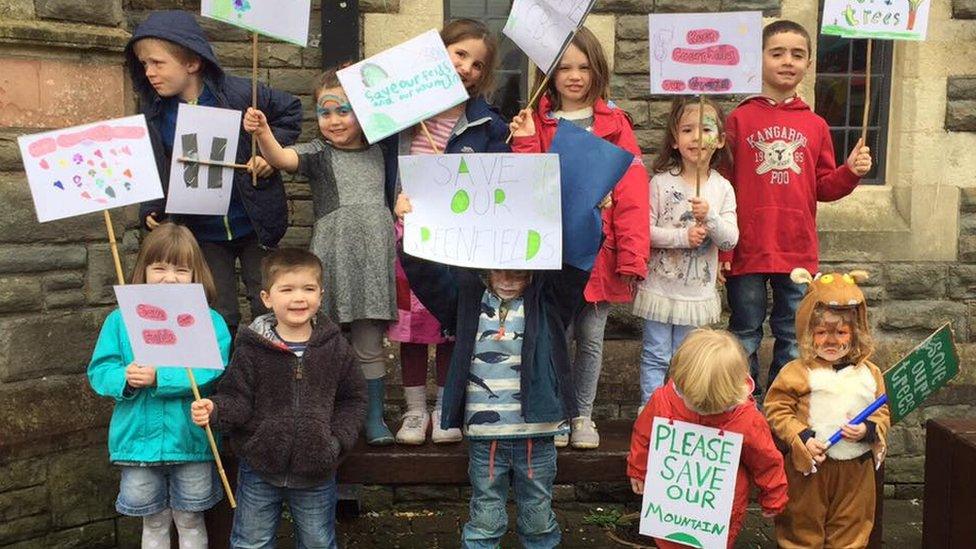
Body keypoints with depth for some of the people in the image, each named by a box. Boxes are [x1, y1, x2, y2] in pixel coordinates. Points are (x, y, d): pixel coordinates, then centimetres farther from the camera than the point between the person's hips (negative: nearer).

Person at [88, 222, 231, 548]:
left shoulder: (208, 321, -8)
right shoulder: (120, 321, 0)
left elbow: (212, 370, -20)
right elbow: (98, 370, -2)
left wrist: (159, 378, -28)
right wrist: (125, 378, -23)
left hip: (191, 440, -2)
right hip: (138, 439, 2)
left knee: (190, 522, 17)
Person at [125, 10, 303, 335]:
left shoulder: (238, 94, -15)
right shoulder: (154, 112, -5)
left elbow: (290, 110, 0)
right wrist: (151, 211, -8)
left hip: (253, 223, -2)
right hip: (204, 232, 3)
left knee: (267, 307, 10)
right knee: (219, 316, 10)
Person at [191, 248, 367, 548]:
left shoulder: (335, 346, -5)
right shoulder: (252, 349, -9)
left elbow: (353, 398, 2)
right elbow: (238, 398, -8)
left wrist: (338, 439, -9)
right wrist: (215, 410, -28)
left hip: (316, 470, 1)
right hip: (259, 469, -1)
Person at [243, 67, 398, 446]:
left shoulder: (378, 152, 13)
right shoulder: (318, 153, 4)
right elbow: (283, 158, -17)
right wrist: (262, 134, -35)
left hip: (375, 256, 2)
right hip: (333, 255, -2)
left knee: (370, 346, 7)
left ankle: (374, 417, 19)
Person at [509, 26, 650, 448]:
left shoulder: (614, 125, 2)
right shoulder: (535, 123, 4)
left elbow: (632, 196, -4)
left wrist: (632, 257, -10)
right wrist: (525, 144, -11)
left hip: (598, 253, 0)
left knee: (591, 339, 11)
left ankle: (583, 415, 27)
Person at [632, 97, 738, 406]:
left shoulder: (722, 188, 0)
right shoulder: (661, 182, -8)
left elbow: (730, 240, -5)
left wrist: (710, 217, -22)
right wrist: (682, 236, -21)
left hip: (698, 291, 3)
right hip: (660, 287, -2)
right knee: (656, 357, 5)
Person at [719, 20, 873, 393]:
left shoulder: (815, 125, 8)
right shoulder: (740, 119, -1)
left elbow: (824, 188, 13)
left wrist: (851, 172, -8)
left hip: (799, 253, 3)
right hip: (747, 251, -3)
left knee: (793, 341, 12)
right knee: (745, 339, 9)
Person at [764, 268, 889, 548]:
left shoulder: (869, 373, 2)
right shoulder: (796, 372, -11)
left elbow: (883, 412, 6)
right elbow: (776, 409, -11)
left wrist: (869, 430, -14)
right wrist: (801, 438, -20)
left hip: (856, 465, 3)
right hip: (809, 465, -3)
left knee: (851, 526, 18)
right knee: (803, 526, 11)